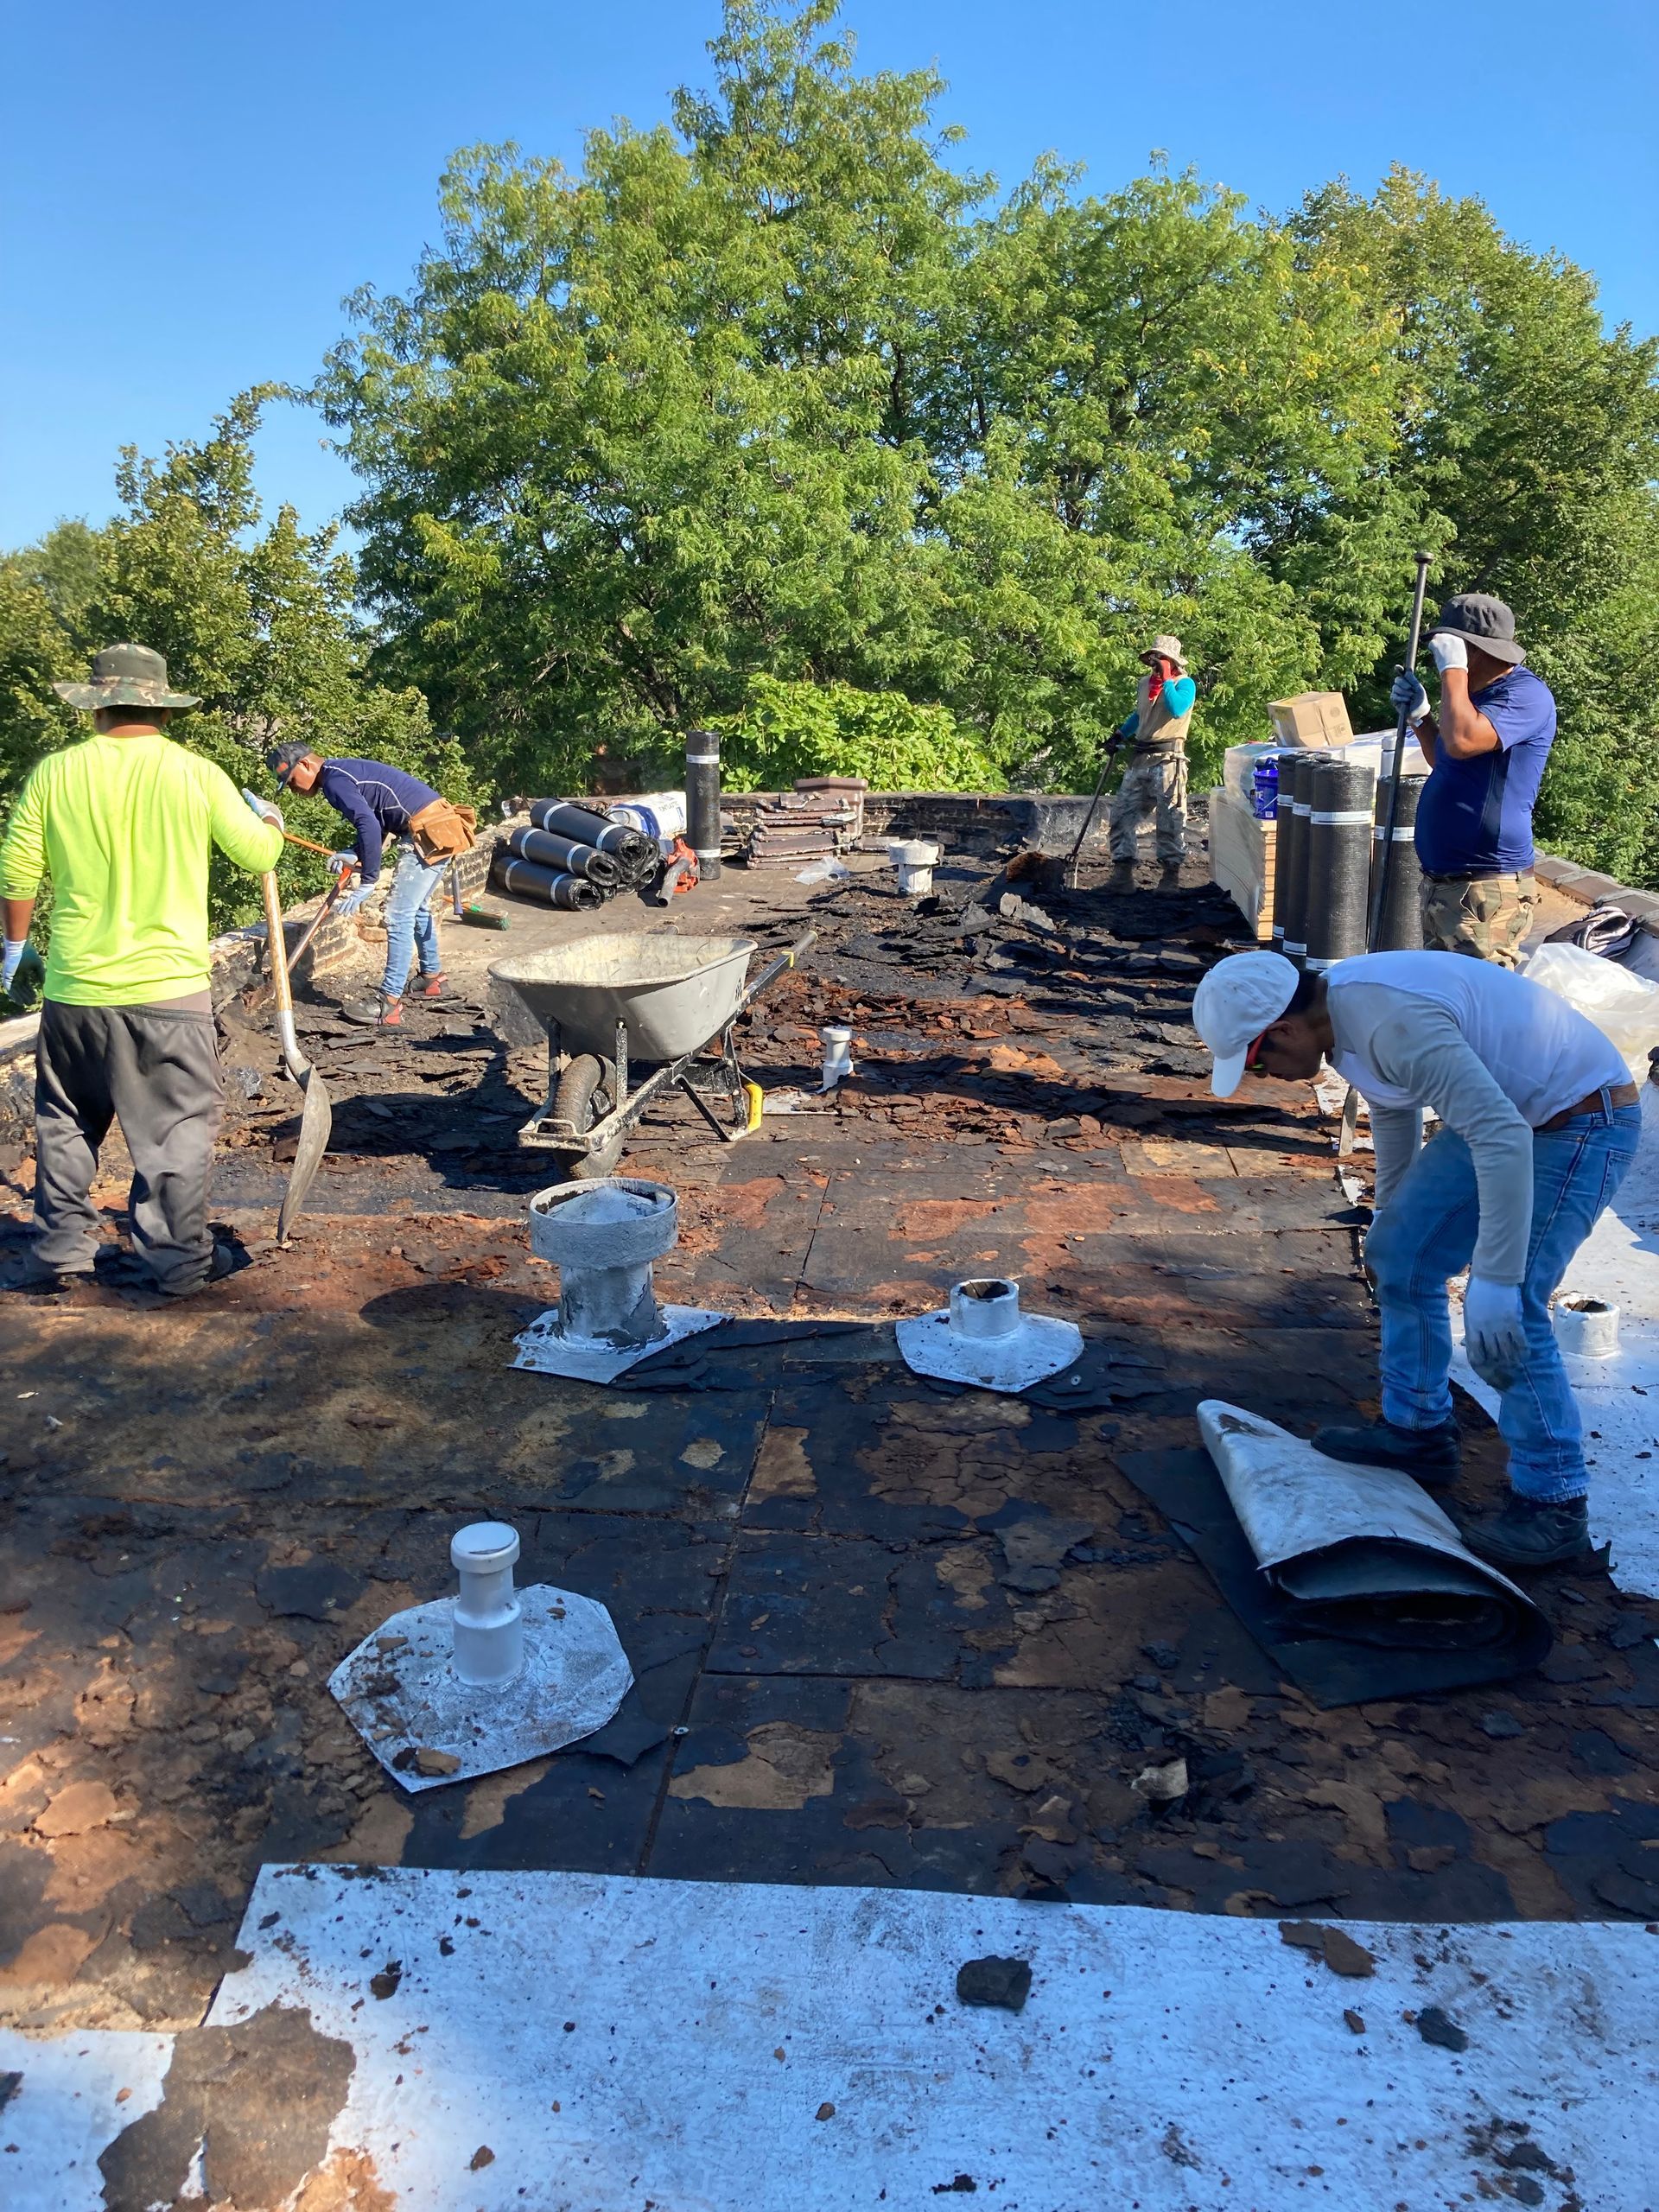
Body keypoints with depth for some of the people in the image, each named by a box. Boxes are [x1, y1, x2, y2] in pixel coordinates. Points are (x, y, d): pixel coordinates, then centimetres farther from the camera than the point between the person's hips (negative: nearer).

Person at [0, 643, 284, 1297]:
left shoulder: (54, 773, -2)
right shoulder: (195, 774, -7)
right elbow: (258, 855, 3)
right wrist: (271, 821, 26)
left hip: (75, 989, 2)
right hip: (168, 987, -2)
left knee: (66, 1125, 18)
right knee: (177, 1128, 8)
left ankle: (62, 1254, 26)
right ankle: (179, 1261, 14)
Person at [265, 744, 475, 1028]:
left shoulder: (334, 781, -11)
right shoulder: (344, 771, 20)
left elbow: (370, 827, -23)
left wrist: (366, 885, -20)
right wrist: (355, 855, 10)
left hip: (428, 833, -10)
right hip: (439, 826, 10)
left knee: (399, 917, -9)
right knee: (417, 909, 24)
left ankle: (389, 1003, -8)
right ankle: (432, 978, 38)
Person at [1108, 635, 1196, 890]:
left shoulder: (1184, 684, -5)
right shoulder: (1145, 682, 17)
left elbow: (1177, 710, -25)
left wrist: (1166, 679, -18)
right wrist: (1121, 732, 26)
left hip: (1167, 759, -7)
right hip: (1140, 758, 7)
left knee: (1170, 819, -3)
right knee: (1123, 813, 3)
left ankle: (1171, 871, 4)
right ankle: (1123, 868, 7)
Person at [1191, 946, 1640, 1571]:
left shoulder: (1392, 1024, -32)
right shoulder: (1342, 1007, 0)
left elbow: (1504, 1139, -36)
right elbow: (1392, 1107, 19)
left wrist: (1494, 1282, -37)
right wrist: (1387, 1216, 32)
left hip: (1580, 1121, -10)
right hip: (1508, 1109, 10)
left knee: (1508, 1310, -14)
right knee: (1400, 1255, 10)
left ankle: (1553, 1506, 1)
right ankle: (1417, 1430, 25)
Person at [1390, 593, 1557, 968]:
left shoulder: (1524, 693, -15)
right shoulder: (1480, 693, 18)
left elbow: (1462, 741, -32)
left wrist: (1452, 668, -20)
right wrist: (1419, 716, 16)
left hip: (1487, 892, -11)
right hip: (1440, 882, 11)